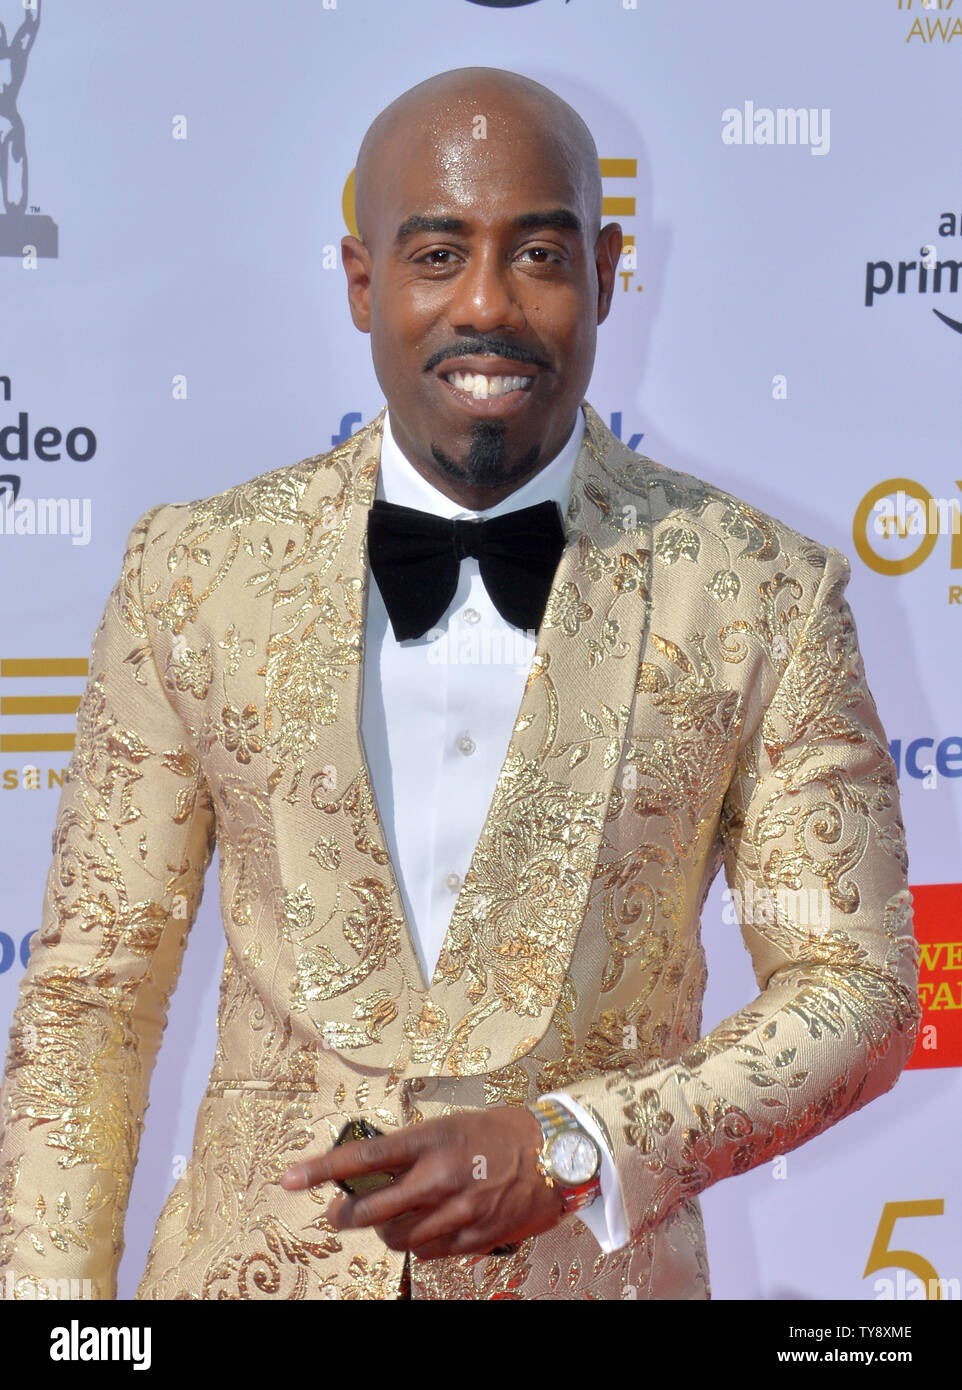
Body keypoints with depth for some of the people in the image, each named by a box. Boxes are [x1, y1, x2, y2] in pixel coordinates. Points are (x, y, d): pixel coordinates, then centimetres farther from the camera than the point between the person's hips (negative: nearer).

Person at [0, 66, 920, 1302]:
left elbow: (857, 987, -5)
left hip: (593, 1273, -1)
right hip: (252, 1266, 1)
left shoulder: (764, 598, -7)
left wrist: (566, 1150, -18)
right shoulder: (193, 575, -3)